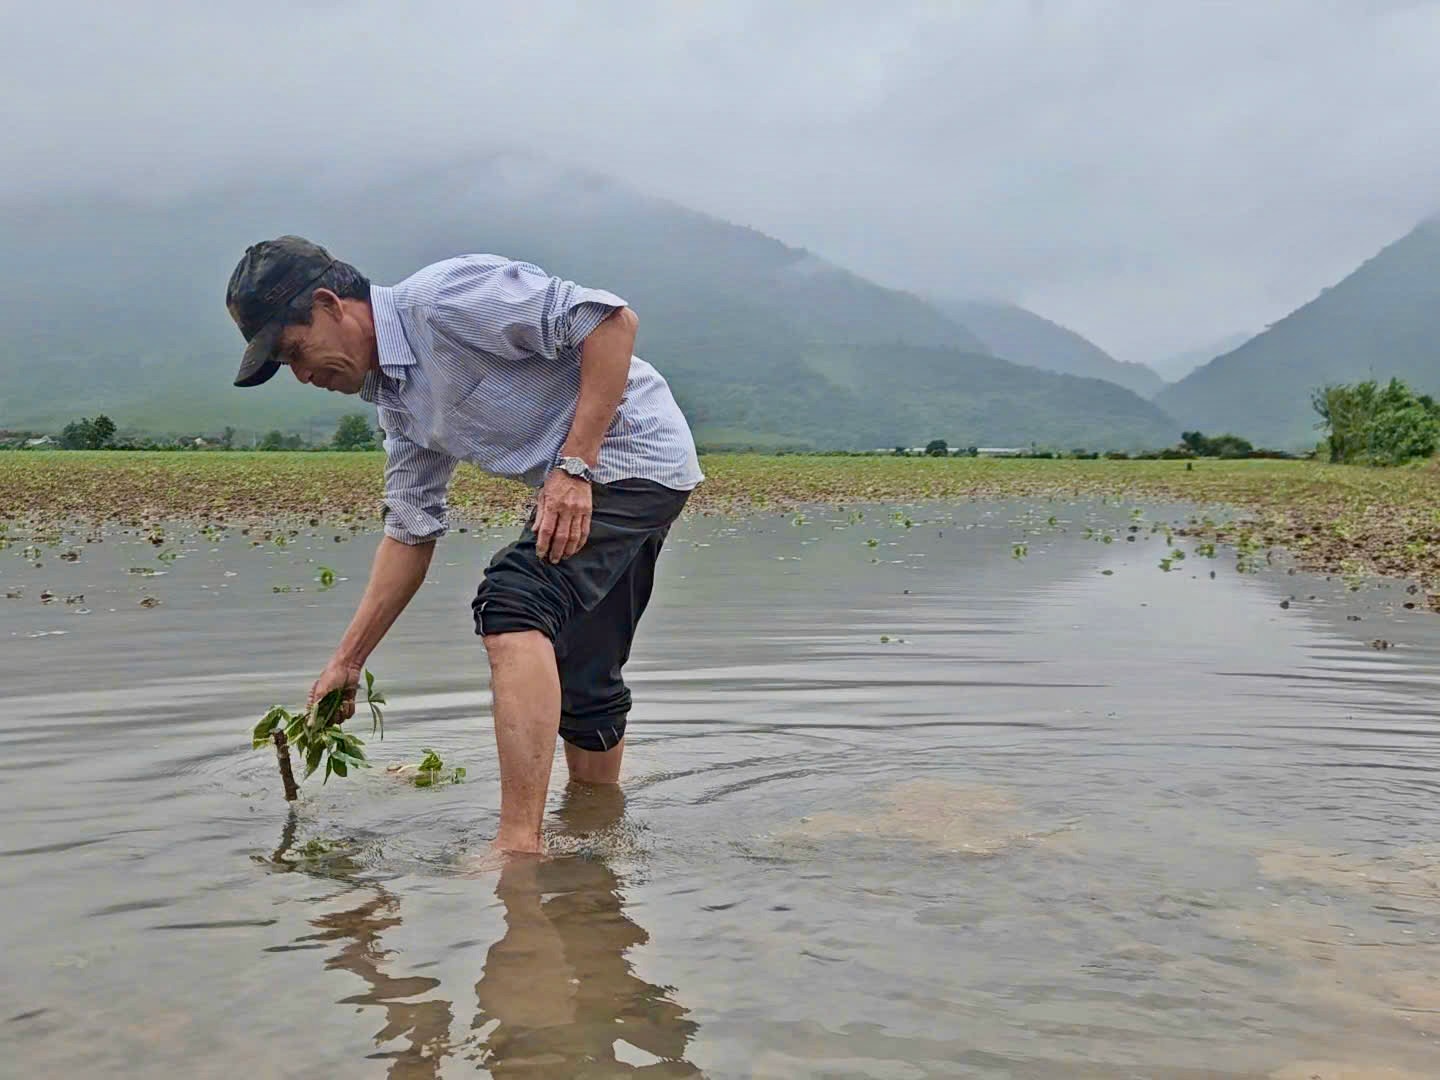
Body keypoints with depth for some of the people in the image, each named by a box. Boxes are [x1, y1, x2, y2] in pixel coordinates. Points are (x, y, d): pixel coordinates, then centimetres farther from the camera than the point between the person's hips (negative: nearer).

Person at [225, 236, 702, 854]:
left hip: (633, 451, -10)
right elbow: (411, 531, 15)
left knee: (513, 605, -25)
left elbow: (612, 319, -22)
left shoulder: (443, 298, -18)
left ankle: (518, 845, -27)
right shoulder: (395, 397, 11)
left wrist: (575, 465, -25)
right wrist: (346, 662, 14)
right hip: (580, 486, 10)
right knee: (580, 681, 13)